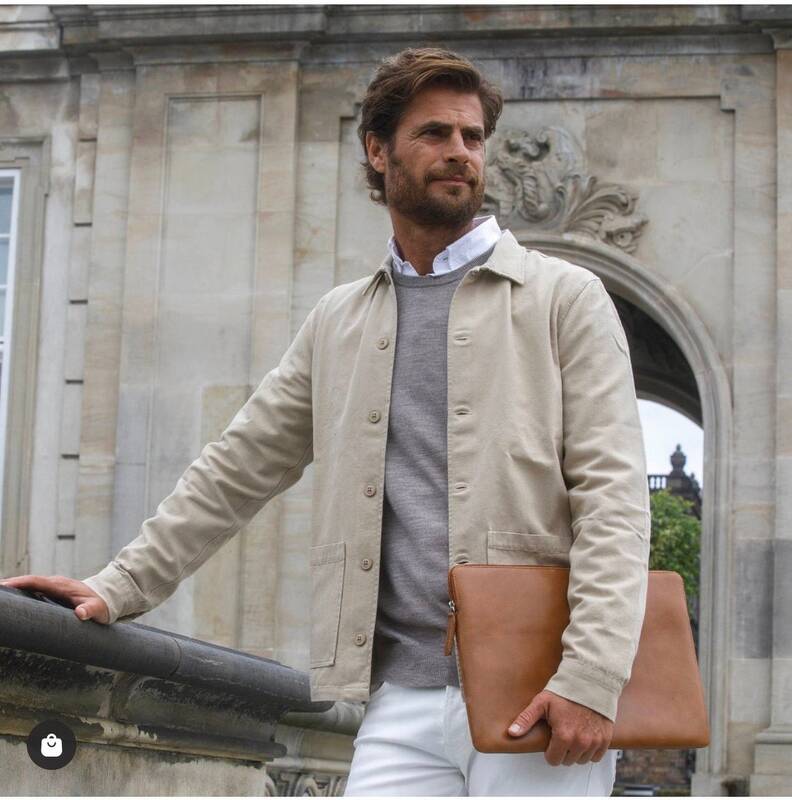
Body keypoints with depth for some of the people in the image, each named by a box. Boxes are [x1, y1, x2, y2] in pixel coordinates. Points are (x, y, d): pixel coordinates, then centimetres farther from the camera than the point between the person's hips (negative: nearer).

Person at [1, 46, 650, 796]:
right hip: (403, 700, 3)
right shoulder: (338, 321, 16)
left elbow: (612, 496, -5)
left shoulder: (564, 296, 4)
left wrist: (589, 677, -16)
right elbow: (239, 467, 20)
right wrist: (121, 585, 11)